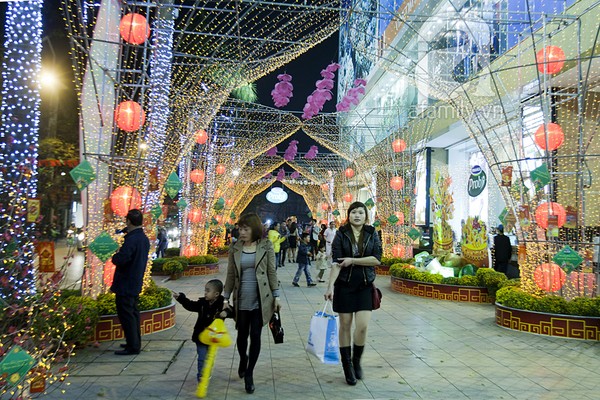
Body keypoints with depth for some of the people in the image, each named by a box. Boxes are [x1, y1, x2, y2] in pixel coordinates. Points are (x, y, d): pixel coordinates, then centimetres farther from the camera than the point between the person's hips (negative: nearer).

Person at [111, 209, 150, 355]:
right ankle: (135, 342, 28)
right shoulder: (144, 238, 8)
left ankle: (133, 346, 3)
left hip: (125, 285, -9)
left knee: (126, 314, -2)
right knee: (133, 313, 19)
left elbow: (120, 259, -26)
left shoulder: (131, 239, -22)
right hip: (136, 283, 9)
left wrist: (114, 256, -6)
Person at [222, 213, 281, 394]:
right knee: (242, 334, 13)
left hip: (260, 299, -2)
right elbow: (231, 275, 5)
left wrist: (276, 296, -3)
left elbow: (272, 272, -1)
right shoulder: (235, 248, 2)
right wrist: (226, 298, 4)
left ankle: (249, 373, 18)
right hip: (242, 299, 2)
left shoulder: (266, 246, -4)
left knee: (255, 335, 1)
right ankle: (243, 359, 43)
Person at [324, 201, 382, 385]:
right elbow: (336, 262, -9)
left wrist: (353, 261, -13)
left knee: (362, 326, -5)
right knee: (345, 325, 6)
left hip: (365, 285, 1)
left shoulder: (372, 234, 3)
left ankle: (356, 361, 22)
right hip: (344, 285, -1)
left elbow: (377, 259, -7)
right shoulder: (341, 234, -2)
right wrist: (330, 285, -18)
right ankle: (347, 366, 21)